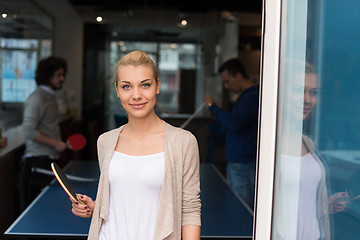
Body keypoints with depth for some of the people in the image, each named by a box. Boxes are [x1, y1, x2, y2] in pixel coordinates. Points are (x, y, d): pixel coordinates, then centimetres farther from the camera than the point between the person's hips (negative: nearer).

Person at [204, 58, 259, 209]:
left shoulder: (253, 96, -16)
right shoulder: (245, 96, 17)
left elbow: (235, 123, -27)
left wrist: (213, 107, -16)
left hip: (244, 165, -10)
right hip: (234, 163, 10)